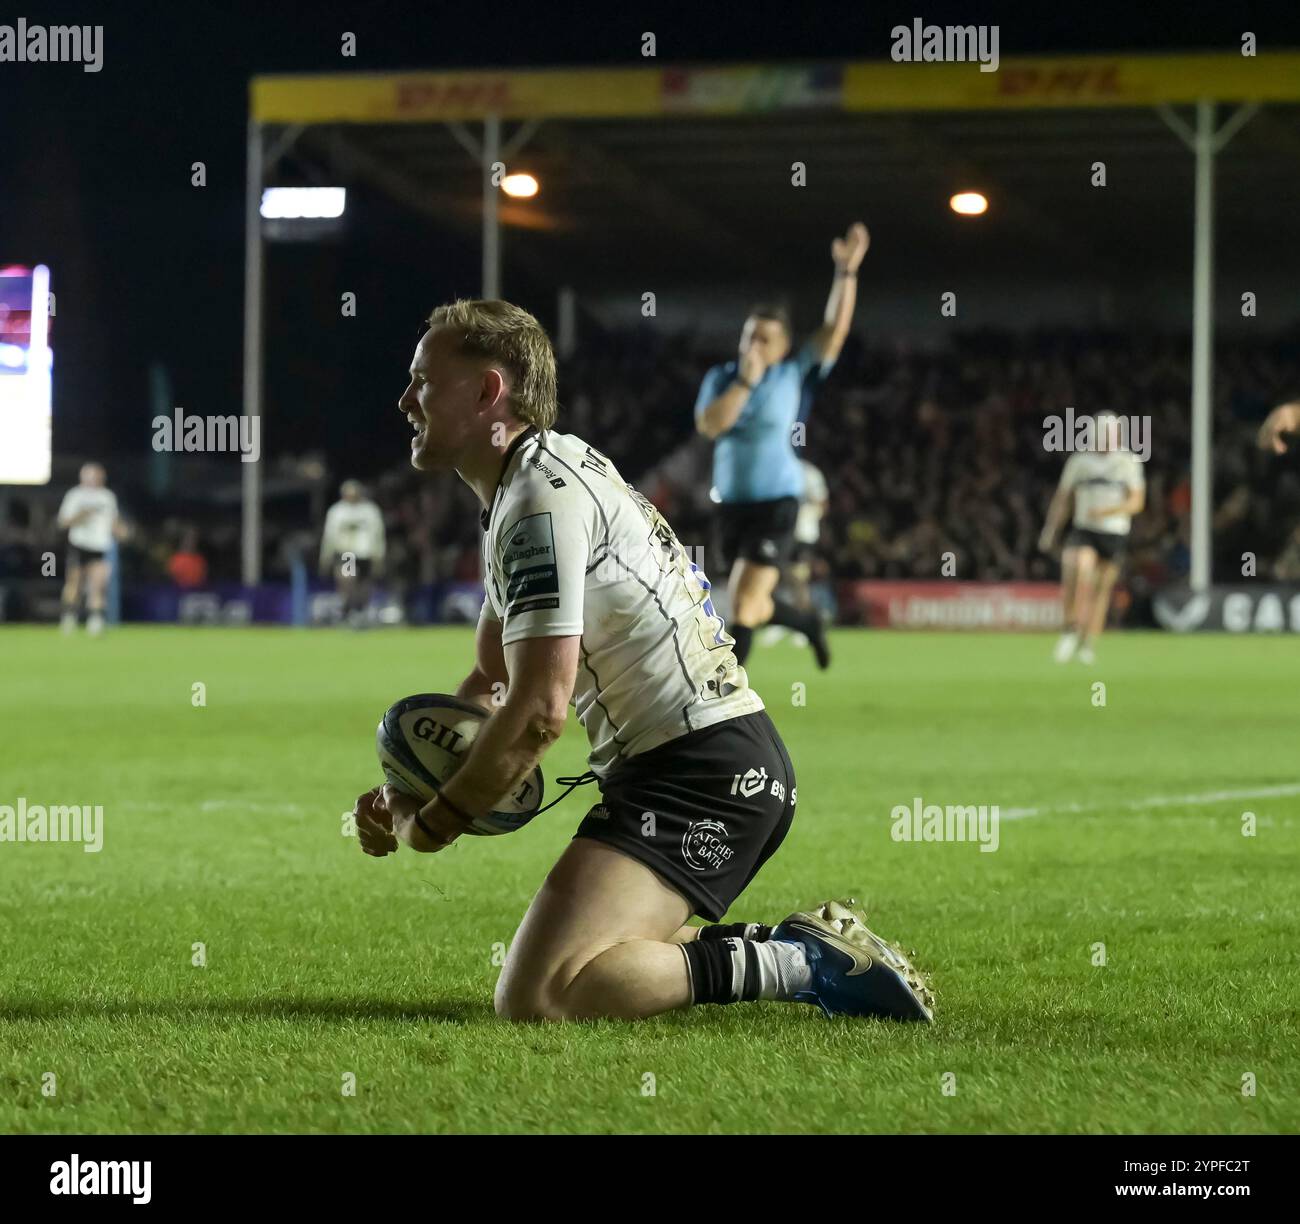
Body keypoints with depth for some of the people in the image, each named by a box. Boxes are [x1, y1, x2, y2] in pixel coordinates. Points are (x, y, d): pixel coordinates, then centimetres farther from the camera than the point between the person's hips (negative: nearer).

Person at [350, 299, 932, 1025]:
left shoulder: (543, 499, -13)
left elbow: (540, 708, -20)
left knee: (535, 996, -23)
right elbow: (492, 683, 27)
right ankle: (798, 947, 13)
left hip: (700, 771, -11)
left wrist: (432, 825, -7)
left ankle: (802, 964, -15)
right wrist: (406, 794, 11)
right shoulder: (531, 485, 20)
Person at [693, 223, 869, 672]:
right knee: (751, 605, 16)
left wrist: (846, 272, -17)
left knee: (744, 602, -13)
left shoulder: (794, 374, -2)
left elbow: (835, 327, -9)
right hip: (732, 501, 5)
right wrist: (745, 381, -18)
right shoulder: (721, 377, 4)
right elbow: (709, 424, -13)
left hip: (775, 501, -4)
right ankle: (807, 622, 46)